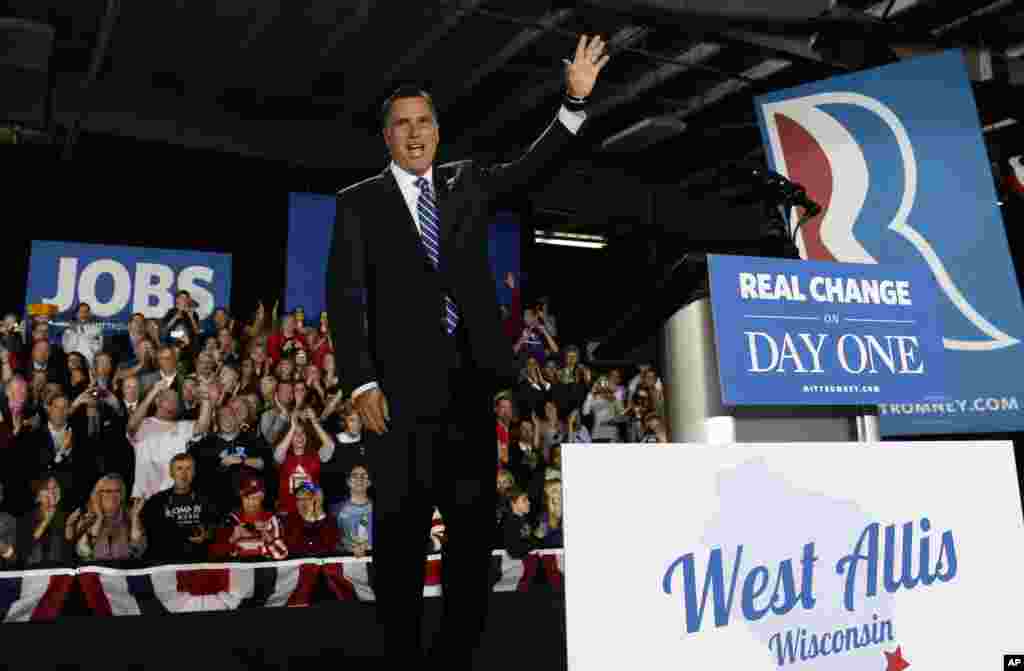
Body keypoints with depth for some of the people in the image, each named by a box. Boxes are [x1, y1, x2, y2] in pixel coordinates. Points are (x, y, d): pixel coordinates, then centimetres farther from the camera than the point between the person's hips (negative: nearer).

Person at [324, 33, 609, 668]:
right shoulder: (360, 202, 6)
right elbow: (344, 298, -1)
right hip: (404, 386, -3)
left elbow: (534, 164, 7)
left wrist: (576, 101, -7)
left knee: (474, 527, 7)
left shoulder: (468, 182, 16)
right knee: (400, 531, 2)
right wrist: (363, 383, -11)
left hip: (470, 382, 3)